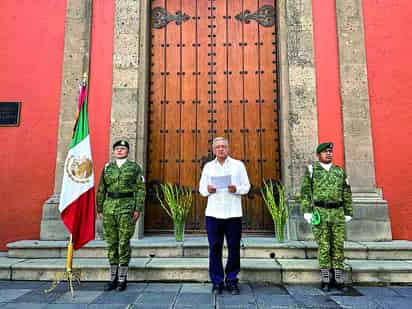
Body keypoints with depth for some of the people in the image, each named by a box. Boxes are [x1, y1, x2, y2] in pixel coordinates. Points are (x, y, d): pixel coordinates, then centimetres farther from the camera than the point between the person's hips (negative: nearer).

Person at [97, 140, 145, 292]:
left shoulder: (135, 167, 3)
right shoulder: (107, 167, 12)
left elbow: (140, 189, -2)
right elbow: (101, 189, 14)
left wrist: (138, 209, -9)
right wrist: (100, 208, 9)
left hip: (127, 207, -3)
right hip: (109, 206, 4)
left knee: (124, 242, -1)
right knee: (111, 242, 8)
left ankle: (122, 279, 10)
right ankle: (113, 278, 18)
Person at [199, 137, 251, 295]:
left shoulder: (238, 165, 7)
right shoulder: (208, 166, 12)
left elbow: (246, 186, 6)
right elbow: (201, 188, 13)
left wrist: (236, 189, -14)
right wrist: (208, 190, -9)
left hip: (233, 213, -1)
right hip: (213, 213, 1)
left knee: (234, 248, 3)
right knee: (215, 248, 3)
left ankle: (232, 280, 18)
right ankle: (217, 282, 14)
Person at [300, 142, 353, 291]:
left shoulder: (340, 171, 12)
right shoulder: (311, 170, 4)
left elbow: (347, 193, 13)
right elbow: (305, 192, -1)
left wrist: (348, 212, 8)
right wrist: (307, 211, -8)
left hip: (338, 213, 3)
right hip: (320, 213, -3)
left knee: (338, 245, 6)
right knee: (323, 247, 1)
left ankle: (338, 278, 15)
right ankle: (325, 279, 9)